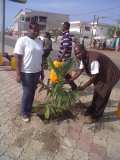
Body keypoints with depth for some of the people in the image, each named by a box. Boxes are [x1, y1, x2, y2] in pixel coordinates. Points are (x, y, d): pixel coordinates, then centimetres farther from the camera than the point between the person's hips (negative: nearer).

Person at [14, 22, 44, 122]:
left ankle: (29, 109, 34)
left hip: (37, 71, 6)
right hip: (26, 72, -5)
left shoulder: (40, 42, 8)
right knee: (27, 92, 4)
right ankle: (24, 113, 24)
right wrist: (18, 74, -15)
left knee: (32, 91, 15)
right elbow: (18, 58, -12)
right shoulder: (22, 40, -10)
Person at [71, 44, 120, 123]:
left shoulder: (93, 59, -35)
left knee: (101, 96, -1)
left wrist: (83, 87, -27)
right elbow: (79, 71, -3)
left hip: (110, 75, -9)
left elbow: (94, 77, -31)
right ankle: (92, 111, 34)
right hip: (100, 76, 9)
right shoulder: (83, 58, -7)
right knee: (96, 94, 17)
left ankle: (95, 116, 15)